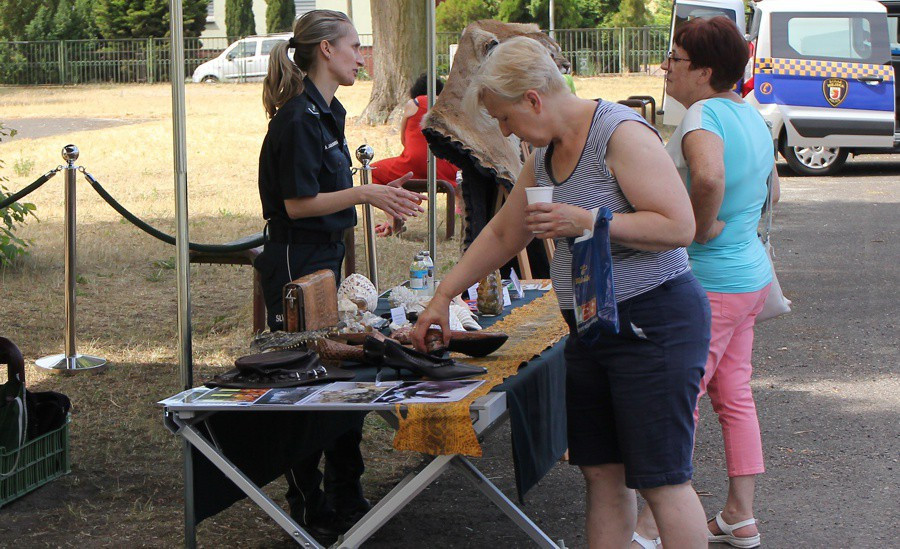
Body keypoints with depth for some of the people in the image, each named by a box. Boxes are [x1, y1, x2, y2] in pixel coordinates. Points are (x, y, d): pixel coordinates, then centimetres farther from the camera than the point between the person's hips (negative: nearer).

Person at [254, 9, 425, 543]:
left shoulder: (326, 113, 13)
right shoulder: (298, 118, -18)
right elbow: (297, 203, -20)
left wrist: (381, 194, 20)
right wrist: (363, 193, -25)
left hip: (326, 259, 10)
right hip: (296, 263, -10)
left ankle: (346, 498, 24)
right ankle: (311, 512, 7)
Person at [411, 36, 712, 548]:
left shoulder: (621, 133, -16)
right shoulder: (545, 156, 12)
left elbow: (680, 226, -22)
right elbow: (502, 235, 25)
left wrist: (585, 222, -22)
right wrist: (442, 298, 25)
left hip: (655, 325, -9)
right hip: (591, 328, 9)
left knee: (662, 481, -6)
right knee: (602, 471, 9)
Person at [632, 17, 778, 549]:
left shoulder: (704, 115, -20)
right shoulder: (751, 116, 9)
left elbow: (708, 175, -41)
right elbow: (771, 188, 23)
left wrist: (703, 226, -25)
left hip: (707, 283, -10)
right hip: (750, 276, 10)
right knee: (734, 395, 15)